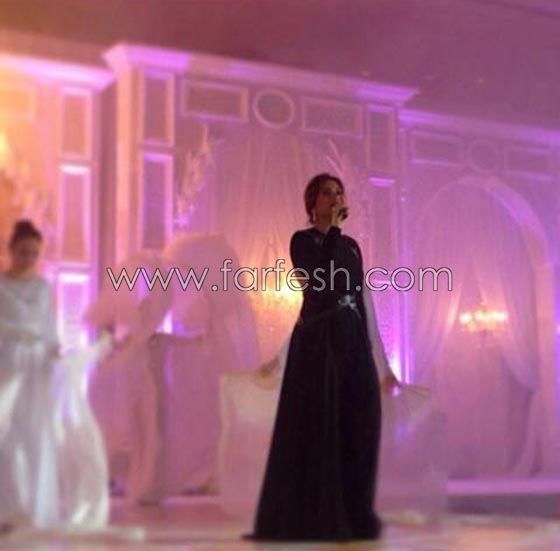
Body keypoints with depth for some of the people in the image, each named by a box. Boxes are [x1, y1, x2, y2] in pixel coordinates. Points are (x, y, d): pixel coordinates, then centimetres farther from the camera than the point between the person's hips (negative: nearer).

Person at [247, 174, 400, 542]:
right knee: (317, 428, -7)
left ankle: (352, 515, 13)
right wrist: (332, 227, -13)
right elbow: (322, 277, -20)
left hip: (352, 340, 6)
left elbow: (360, 301, 17)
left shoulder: (351, 245, 17)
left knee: (355, 429, 4)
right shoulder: (302, 241, 0)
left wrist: (368, 350, 14)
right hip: (317, 342, -6)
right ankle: (310, 517, 1)